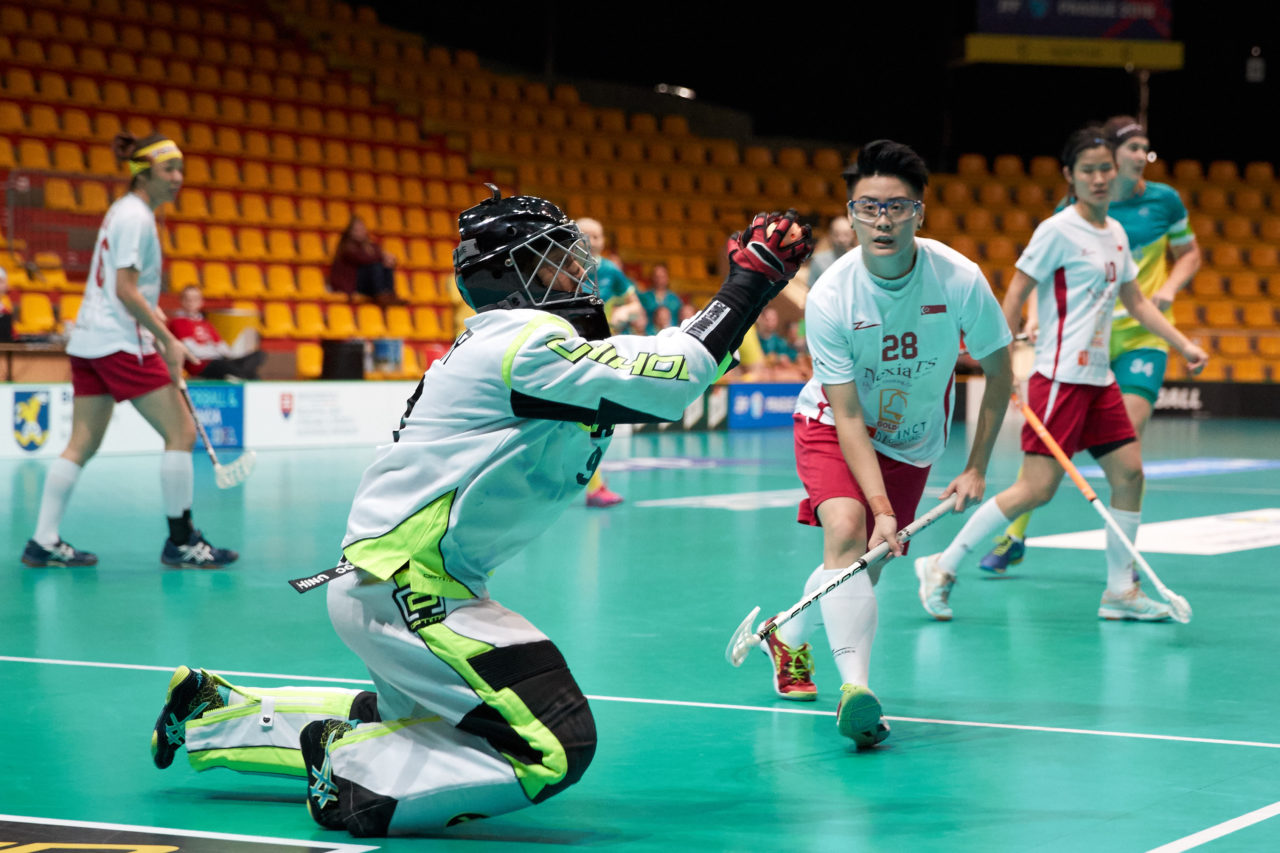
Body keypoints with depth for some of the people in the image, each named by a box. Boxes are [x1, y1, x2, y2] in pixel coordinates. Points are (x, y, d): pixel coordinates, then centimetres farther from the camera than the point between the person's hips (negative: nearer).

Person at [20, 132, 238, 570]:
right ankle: (180, 542, -1)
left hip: (89, 340, 10)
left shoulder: (124, 210, 17)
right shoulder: (135, 216, -13)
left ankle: (44, 542, 7)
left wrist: (156, 328, 18)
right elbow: (126, 291, -18)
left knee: (82, 445, 8)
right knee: (181, 431, -5)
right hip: (120, 342, -10)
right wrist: (168, 340, -18)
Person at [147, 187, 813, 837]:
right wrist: (747, 285, -14)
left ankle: (216, 714, 34)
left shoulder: (506, 343, 15)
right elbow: (668, 384, -22)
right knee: (557, 752, -18)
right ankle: (353, 769, -12)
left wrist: (747, 293, 10)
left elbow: (653, 373, 17)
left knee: (418, 723, 34)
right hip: (406, 589, -11)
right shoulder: (531, 342, -15)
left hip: (378, 583, 11)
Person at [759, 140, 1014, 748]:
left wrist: (977, 468, -6)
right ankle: (855, 689, -34)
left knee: (866, 566, 2)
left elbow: (998, 368, -6)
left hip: (913, 438, 3)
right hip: (833, 425, -3)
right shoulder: (829, 298, -27)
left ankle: (788, 638, 33)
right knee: (846, 529, -28)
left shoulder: (960, 280, -22)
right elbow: (848, 415, -24)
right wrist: (881, 508, -32)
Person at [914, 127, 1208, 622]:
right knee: (1037, 488, -12)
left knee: (1129, 473, 3)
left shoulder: (1116, 234, 13)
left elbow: (1135, 302, 22)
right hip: (1059, 376, -8)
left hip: (1098, 377, 8)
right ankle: (943, 568, -2)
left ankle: (1120, 590, 13)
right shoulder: (1057, 230, -9)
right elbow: (1017, 290, -9)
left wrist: (1184, 345, 17)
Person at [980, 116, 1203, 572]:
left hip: (1142, 335, -1)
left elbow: (1189, 254, 11)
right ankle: (1014, 537, 17)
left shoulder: (1164, 200, 1)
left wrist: (1169, 289, -8)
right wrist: (1037, 315, -12)